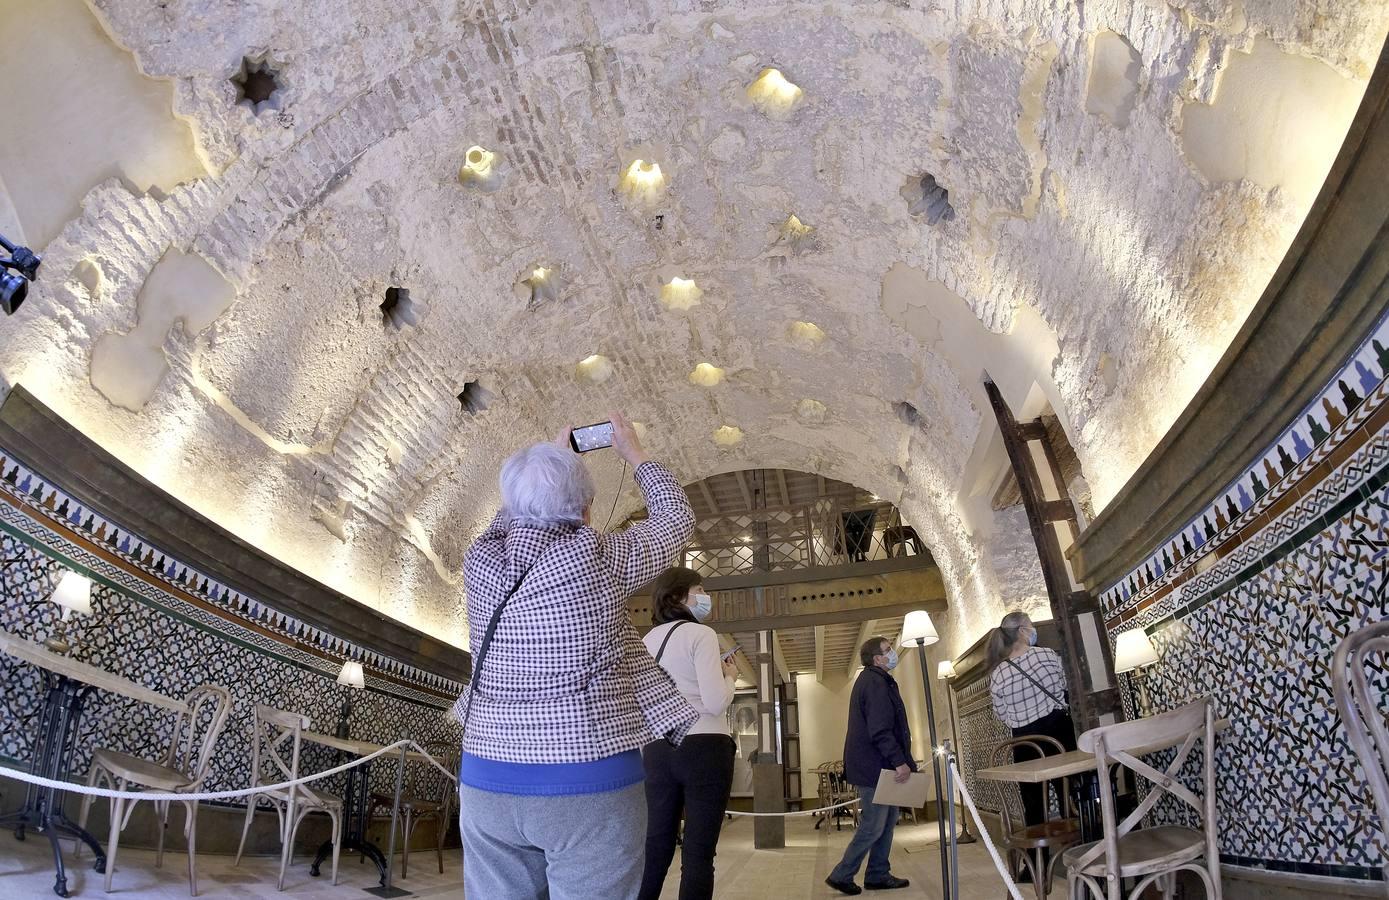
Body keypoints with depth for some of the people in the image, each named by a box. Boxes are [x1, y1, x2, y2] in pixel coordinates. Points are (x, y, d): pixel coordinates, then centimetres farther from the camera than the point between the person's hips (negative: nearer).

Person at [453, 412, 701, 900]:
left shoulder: (481, 561, -2)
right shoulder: (599, 560, -13)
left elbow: (511, 516, 22)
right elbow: (676, 519, 5)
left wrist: (551, 459, 31)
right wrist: (635, 453, 18)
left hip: (488, 784, 5)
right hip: (590, 785, -4)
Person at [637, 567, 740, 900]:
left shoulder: (647, 641, 14)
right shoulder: (701, 634, -7)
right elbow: (715, 703, -16)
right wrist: (729, 676, 2)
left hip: (657, 750, 6)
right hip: (704, 748, -6)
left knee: (655, 846, 11)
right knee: (698, 851, -1)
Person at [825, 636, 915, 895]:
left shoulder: (873, 680, 17)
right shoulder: (876, 683, -18)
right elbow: (881, 730, -25)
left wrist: (899, 760, 23)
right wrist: (899, 761, -25)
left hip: (875, 765, 10)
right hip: (874, 766, -10)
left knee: (888, 819, 15)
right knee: (873, 826, -4)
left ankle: (878, 875, 23)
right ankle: (841, 876, 6)